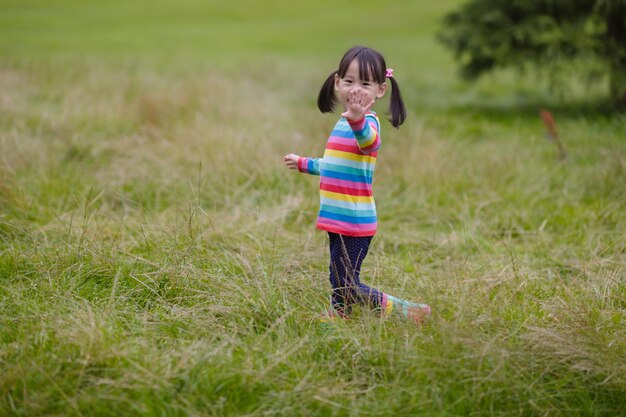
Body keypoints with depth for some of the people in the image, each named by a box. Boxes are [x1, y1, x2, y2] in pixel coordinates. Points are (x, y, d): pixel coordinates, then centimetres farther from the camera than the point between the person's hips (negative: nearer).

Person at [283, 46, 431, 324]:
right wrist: (304, 164, 45)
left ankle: (404, 312, 3)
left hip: (354, 221, -9)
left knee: (345, 285, -7)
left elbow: (369, 141, -42)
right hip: (338, 218, 9)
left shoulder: (367, 121, -15)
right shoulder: (344, 124, 15)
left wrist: (357, 119, -62)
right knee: (340, 282, 15)